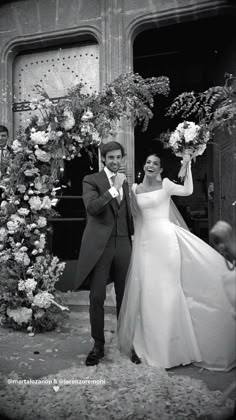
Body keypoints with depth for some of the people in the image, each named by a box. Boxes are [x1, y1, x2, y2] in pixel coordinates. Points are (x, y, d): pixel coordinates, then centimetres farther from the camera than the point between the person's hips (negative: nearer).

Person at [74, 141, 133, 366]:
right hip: (100, 246, -4)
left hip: (123, 245, 4)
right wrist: (114, 188, -15)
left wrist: (133, 239, 22)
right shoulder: (91, 180, 1)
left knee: (125, 296, 6)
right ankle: (98, 345, 11)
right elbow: (92, 207, -16)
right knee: (96, 298, -3)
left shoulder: (124, 182, 18)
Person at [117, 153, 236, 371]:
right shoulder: (135, 189, 9)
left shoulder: (165, 184, -1)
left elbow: (188, 190, -18)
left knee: (167, 288, 1)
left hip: (165, 240, -3)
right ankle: (150, 342, 24)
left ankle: (170, 344, 17)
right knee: (146, 290, 6)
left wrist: (188, 164, -20)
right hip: (145, 242, 3)